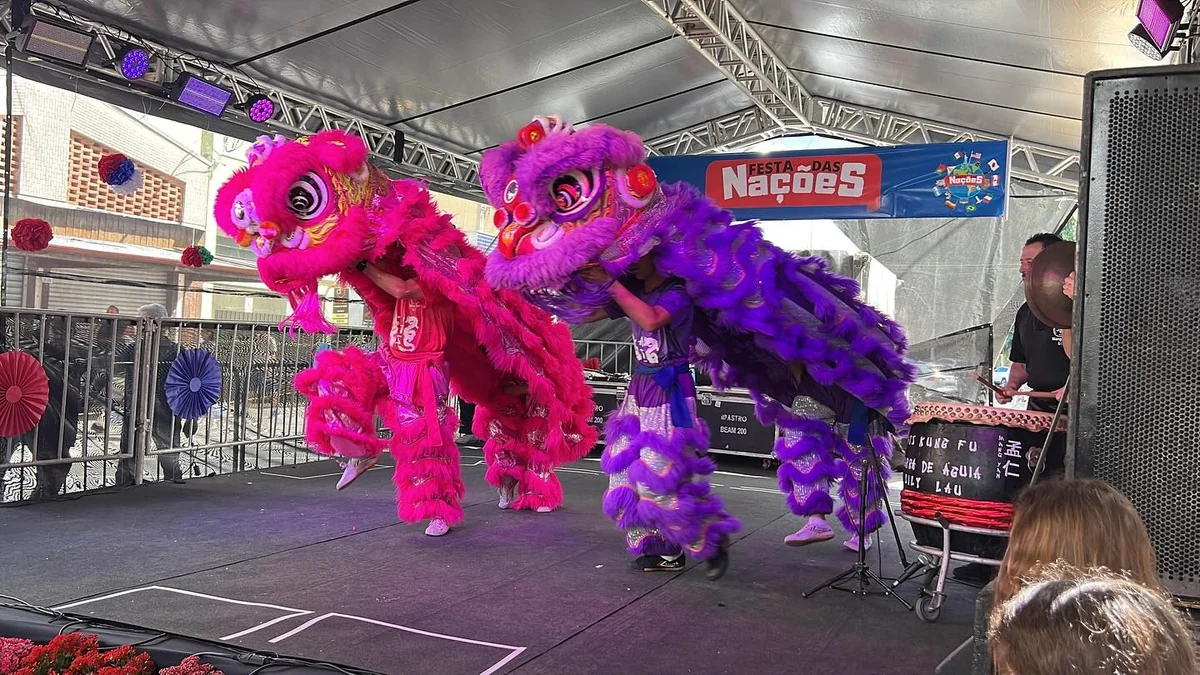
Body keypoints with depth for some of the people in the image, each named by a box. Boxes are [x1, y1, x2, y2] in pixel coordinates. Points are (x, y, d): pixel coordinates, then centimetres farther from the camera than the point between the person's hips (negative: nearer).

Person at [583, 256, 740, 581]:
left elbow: (651, 320, -32)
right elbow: (589, 314, 6)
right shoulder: (634, 291, 8)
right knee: (628, 469, 4)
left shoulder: (676, 293, -12)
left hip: (670, 391, -7)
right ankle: (665, 552, 13)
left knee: (663, 474, -11)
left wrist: (610, 283, -28)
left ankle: (714, 540, 8)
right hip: (640, 387, 7)